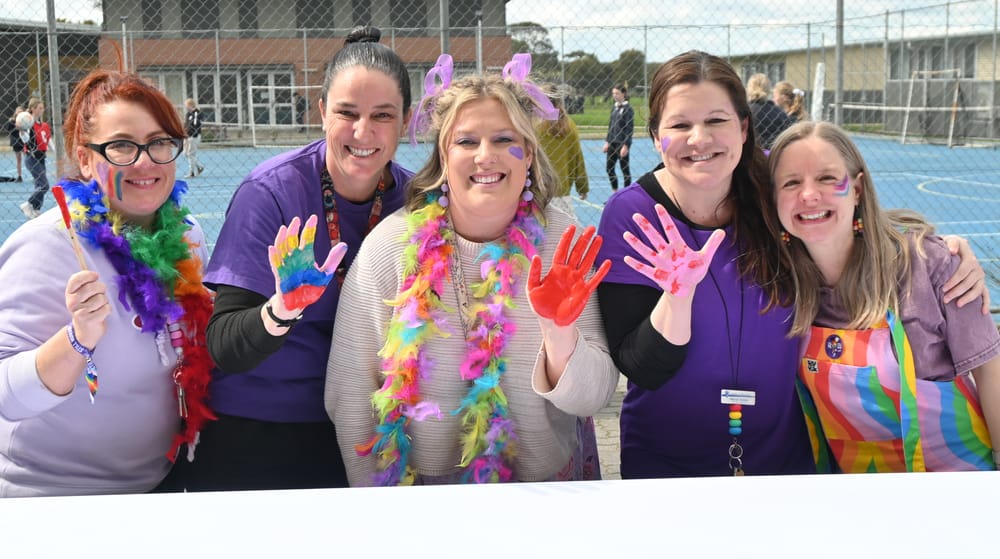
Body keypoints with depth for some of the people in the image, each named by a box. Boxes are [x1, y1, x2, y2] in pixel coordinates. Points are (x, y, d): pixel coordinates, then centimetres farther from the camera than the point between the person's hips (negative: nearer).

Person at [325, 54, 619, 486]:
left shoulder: (562, 245, -6)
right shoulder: (391, 245, -8)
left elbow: (591, 399, -9)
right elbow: (348, 393, -3)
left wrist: (559, 330, -26)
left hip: (546, 490, -1)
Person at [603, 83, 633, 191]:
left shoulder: (627, 109, -10)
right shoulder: (614, 108, 11)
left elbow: (629, 129, -14)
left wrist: (625, 146, -18)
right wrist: (607, 142, 13)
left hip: (623, 144, -7)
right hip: (612, 143, 7)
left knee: (624, 169, 1)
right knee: (609, 168, 8)